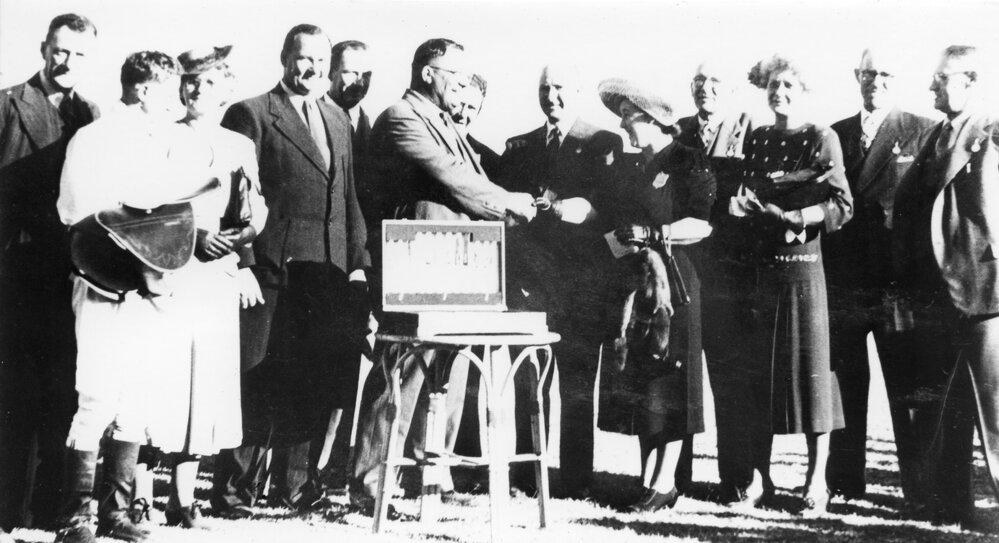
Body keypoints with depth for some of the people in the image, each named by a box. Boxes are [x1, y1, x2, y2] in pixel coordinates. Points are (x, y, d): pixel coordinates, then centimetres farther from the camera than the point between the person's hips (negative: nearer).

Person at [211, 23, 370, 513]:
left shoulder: (338, 120, 19)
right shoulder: (251, 114, -2)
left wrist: (359, 263, 12)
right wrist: (242, 266, -12)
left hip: (329, 272, 6)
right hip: (274, 272, -6)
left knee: (315, 385, 9)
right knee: (261, 384, -3)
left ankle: (294, 486, 19)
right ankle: (234, 490, 6)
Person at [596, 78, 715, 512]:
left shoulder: (688, 162, -5)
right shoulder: (629, 166, 16)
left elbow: (702, 225, -13)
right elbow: (610, 217, 17)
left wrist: (652, 233, -18)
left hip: (672, 281, -7)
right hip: (634, 281, 7)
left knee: (669, 380, -3)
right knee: (638, 382, 6)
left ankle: (665, 483, 0)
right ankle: (647, 476, 12)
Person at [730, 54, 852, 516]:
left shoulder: (822, 139, 0)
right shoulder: (756, 140, 13)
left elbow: (841, 207, -7)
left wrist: (792, 215, -19)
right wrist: (741, 206, -4)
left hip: (804, 263, -4)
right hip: (762, 266, 4)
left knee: (811, 365, -2)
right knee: (760, 368, 5)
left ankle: (816, 481, 5)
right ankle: (759, 477, 13)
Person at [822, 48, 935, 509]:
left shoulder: (922, 133, 3)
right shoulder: (835, 135, 13)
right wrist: (823, 272, 4)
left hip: (898, 281, -3)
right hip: (842, 280, 3)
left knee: (907, 387, -2)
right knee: (845, 385, 8)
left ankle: (920, 488, 4)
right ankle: (844, 483, 16)